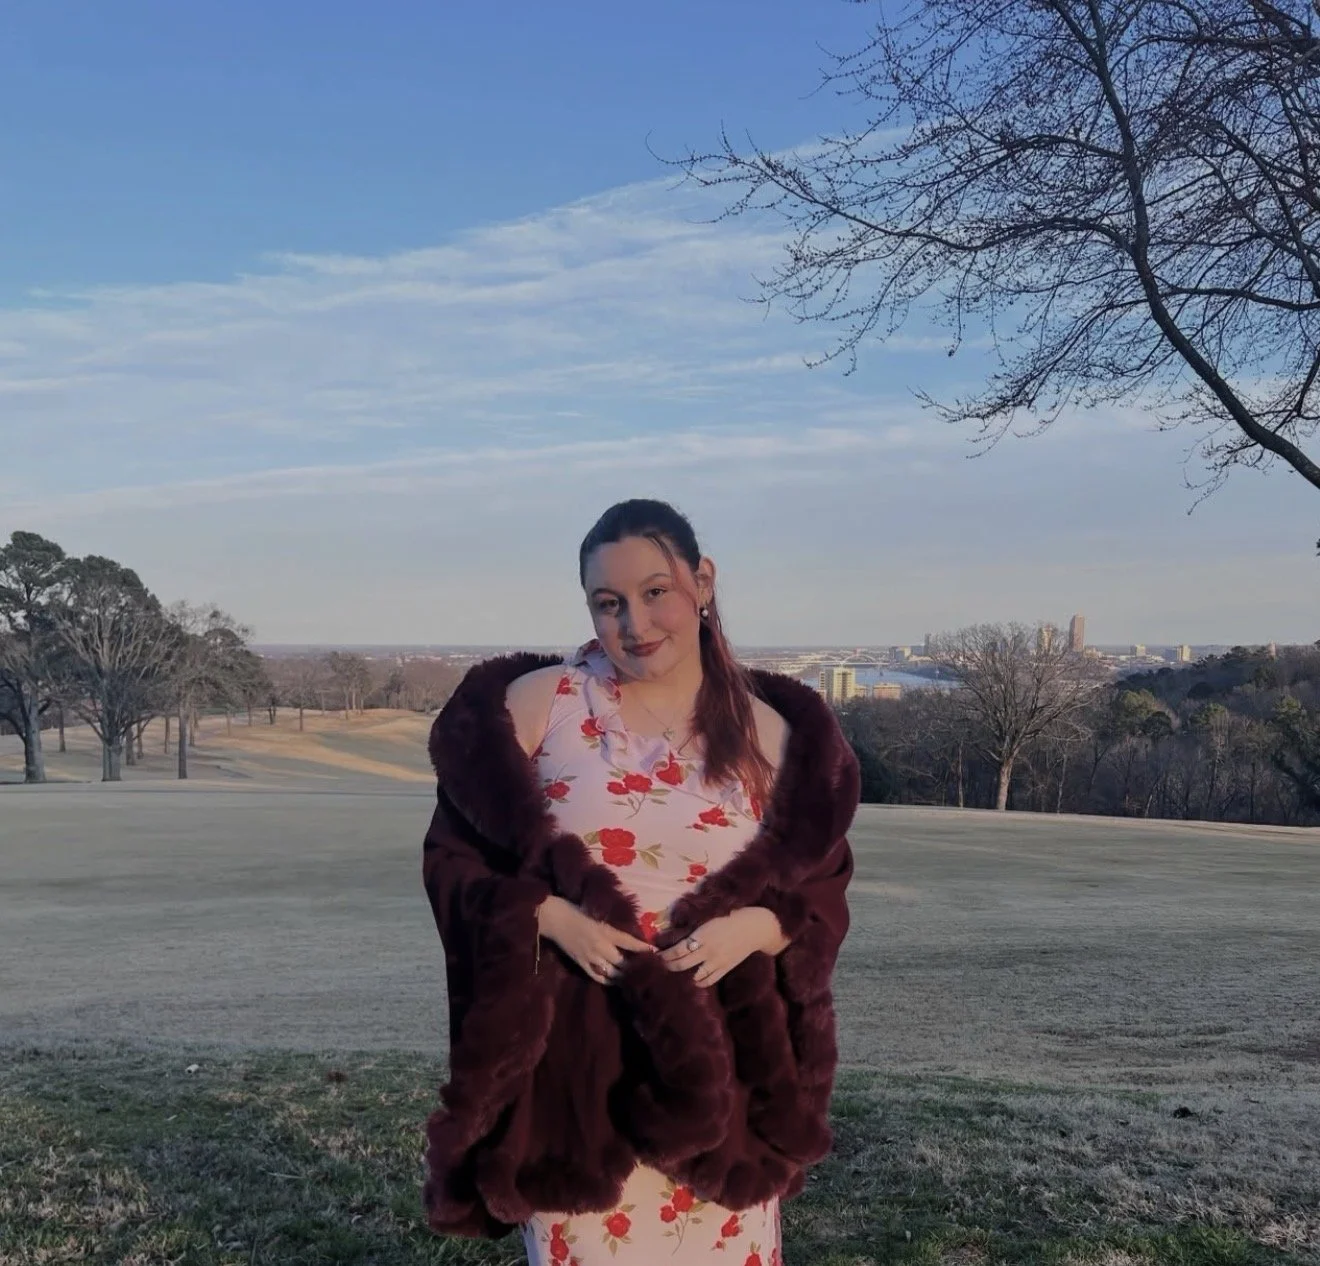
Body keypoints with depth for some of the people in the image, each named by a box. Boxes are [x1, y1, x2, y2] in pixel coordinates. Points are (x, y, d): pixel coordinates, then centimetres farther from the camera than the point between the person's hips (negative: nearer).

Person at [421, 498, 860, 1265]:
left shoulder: (769, 731, 2)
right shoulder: (534, 703, -3)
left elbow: (820, 889, 6)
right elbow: (454, 855, -1)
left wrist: (755, 929, -14)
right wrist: (552, 919, -17)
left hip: (722, 1054, 2)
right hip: (573, 1052, -1)